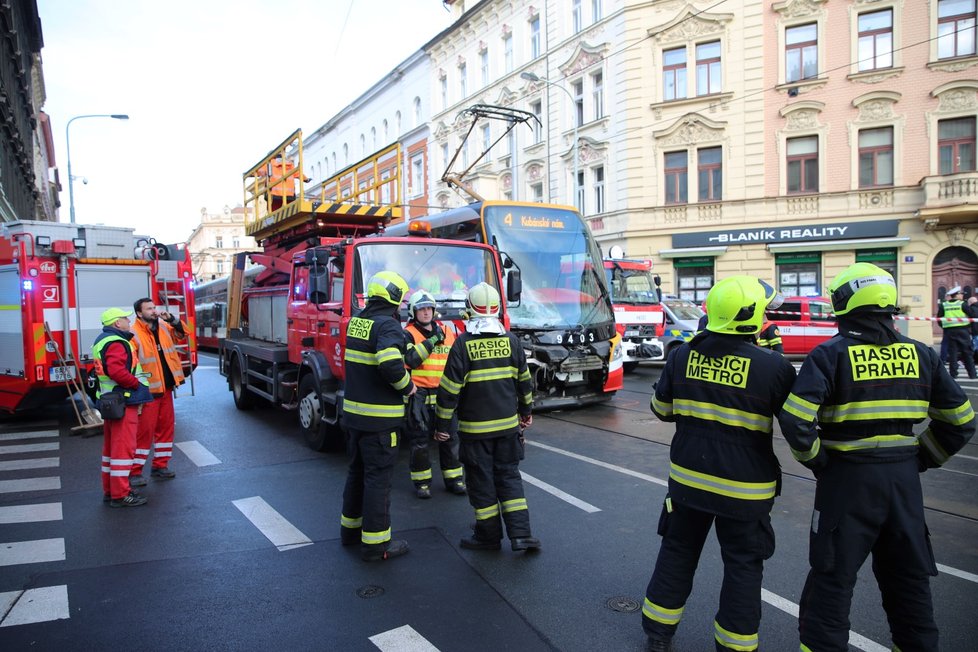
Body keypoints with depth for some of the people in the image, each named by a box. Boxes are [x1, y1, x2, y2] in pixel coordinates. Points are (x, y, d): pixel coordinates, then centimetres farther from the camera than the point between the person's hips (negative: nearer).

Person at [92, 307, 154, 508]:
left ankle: (110, 490, 26)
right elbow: (117, 371, -30)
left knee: (111, 446, 17)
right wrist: (137, 384, -17)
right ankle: (120, 495, -2)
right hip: (123, 402, -11)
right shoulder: (116, 343, -17)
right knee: (123, 447, -6)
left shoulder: (102, 340, 16)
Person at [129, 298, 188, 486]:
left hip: (166, 388, 7)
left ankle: (160, 465, 26)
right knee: (144, 430, -4)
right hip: (148, 391, -7)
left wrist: (172, 320, -2)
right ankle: (134, 471, 6)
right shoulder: (134, 334, -16)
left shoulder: (163, 327, 6)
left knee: (166, 426, 13)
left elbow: (183, 334, 16)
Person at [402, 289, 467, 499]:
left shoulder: (447, 332, 12)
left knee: (450, 438, 8)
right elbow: (411, 360, -20)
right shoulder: (409, 334, -3)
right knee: (420, 441, 2)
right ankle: (422, 481, 15)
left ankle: (454, 479, 20)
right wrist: (432, 341, -21)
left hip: (444, 396, 4)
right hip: (420, 396, -4)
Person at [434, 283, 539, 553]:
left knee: (481, 480, 8)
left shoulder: (463, 343, -12)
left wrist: (442, 423, -3)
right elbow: (524, 379, 9)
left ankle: (489, 535, 19)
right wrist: (526, 410, 23)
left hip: (475, 428, -4)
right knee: (509, 475, 13)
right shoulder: (510, 340, 0)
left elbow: (450, 387, -12)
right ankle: (520, 534, 9)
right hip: (508, 424, 4)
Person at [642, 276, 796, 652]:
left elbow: (661, 409, 7)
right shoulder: (773, 366, -16)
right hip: (744, 486, -3)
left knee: (677, 551, 19)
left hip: (687, 476, 4)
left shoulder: (682, 355, -5)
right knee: (743, 565, 14)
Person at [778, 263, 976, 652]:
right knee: (909, 578, 19)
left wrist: (814, 460, -5)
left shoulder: (830, 354, -12)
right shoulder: (920, 354, 3)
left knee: (832, 579, 6)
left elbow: (796, 420, -21)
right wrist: (922, 460, 16)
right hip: (904, 478, 5)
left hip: (847, 477, -4)